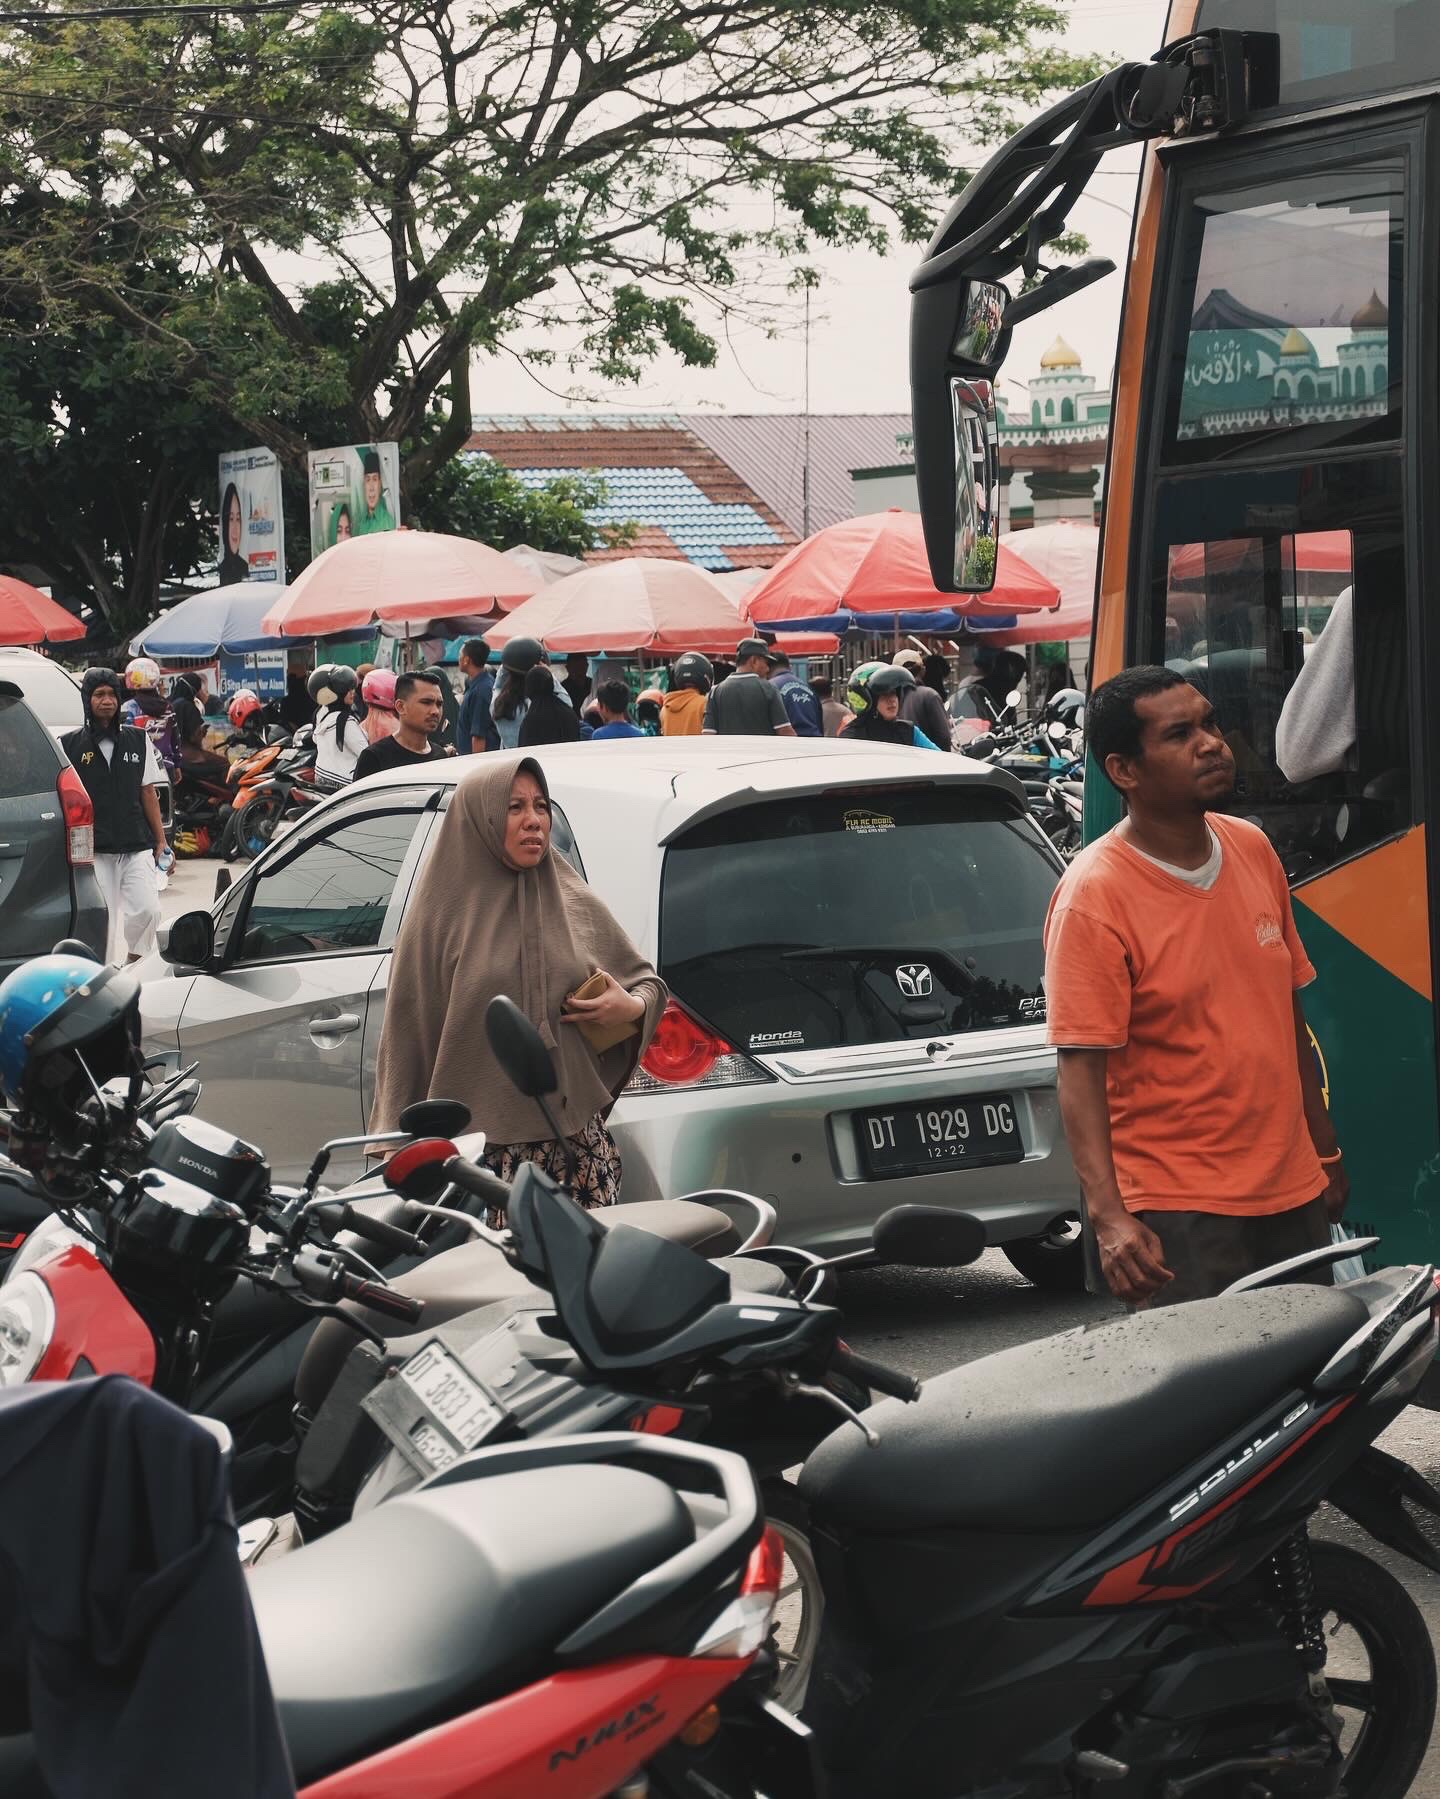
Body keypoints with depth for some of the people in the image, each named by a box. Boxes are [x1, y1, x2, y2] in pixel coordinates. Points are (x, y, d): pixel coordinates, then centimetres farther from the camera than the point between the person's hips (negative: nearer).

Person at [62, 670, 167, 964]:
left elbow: (148, 793, 14)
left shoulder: (138, 739, 11)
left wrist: (161, 841, 10)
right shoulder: (69, 745, 4)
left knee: (148, 911, -13)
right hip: (94, 852, -2)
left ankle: (133, 966, 9)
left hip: (137, 848, 2)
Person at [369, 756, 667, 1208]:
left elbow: (648, 983, 22)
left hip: (578, 1139, 3)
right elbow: (408, 1035, 3)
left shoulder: (577, 903, 11)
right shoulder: (442, 915, 3)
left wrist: (632, 1008, -2)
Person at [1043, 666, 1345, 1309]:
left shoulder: (1253, 849, 7)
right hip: (1177, 1218, -7)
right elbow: (1081, 1070, -19)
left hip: (1293, 1193, 7)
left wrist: (1324, 1150, 21)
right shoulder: (1094, 896, -14)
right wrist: (1107, 1217, -29)